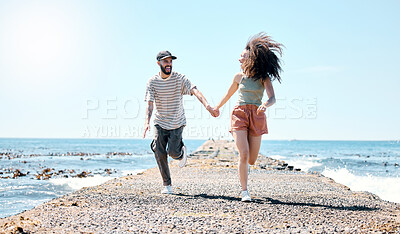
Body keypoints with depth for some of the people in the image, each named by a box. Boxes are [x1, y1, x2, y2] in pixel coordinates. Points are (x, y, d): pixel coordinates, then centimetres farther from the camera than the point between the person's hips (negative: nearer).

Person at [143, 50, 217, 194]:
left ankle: (181, 152, 28)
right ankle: (167, 185, 9)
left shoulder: (179, 79, -7)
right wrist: (147, 122, -28)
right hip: (160, 123, 2)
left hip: (177, 123, -2)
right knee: (159, 153, -5)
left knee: (173, 152, -11)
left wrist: (206, 105, -41)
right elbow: (149, 103, -11)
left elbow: (195, 91, -22)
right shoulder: (152, 82, -4)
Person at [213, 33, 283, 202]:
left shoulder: (264, 78, 1)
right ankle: (244, 191, -6)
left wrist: (265, 105, -35)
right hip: (240, 113, 0)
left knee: (252, 160, 4)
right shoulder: (239, 77, 8)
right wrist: (217, 107, 38)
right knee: (244, 155, -16)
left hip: (257, 116, 0)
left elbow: (272, 98, -12)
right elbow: (228, 94, 25)